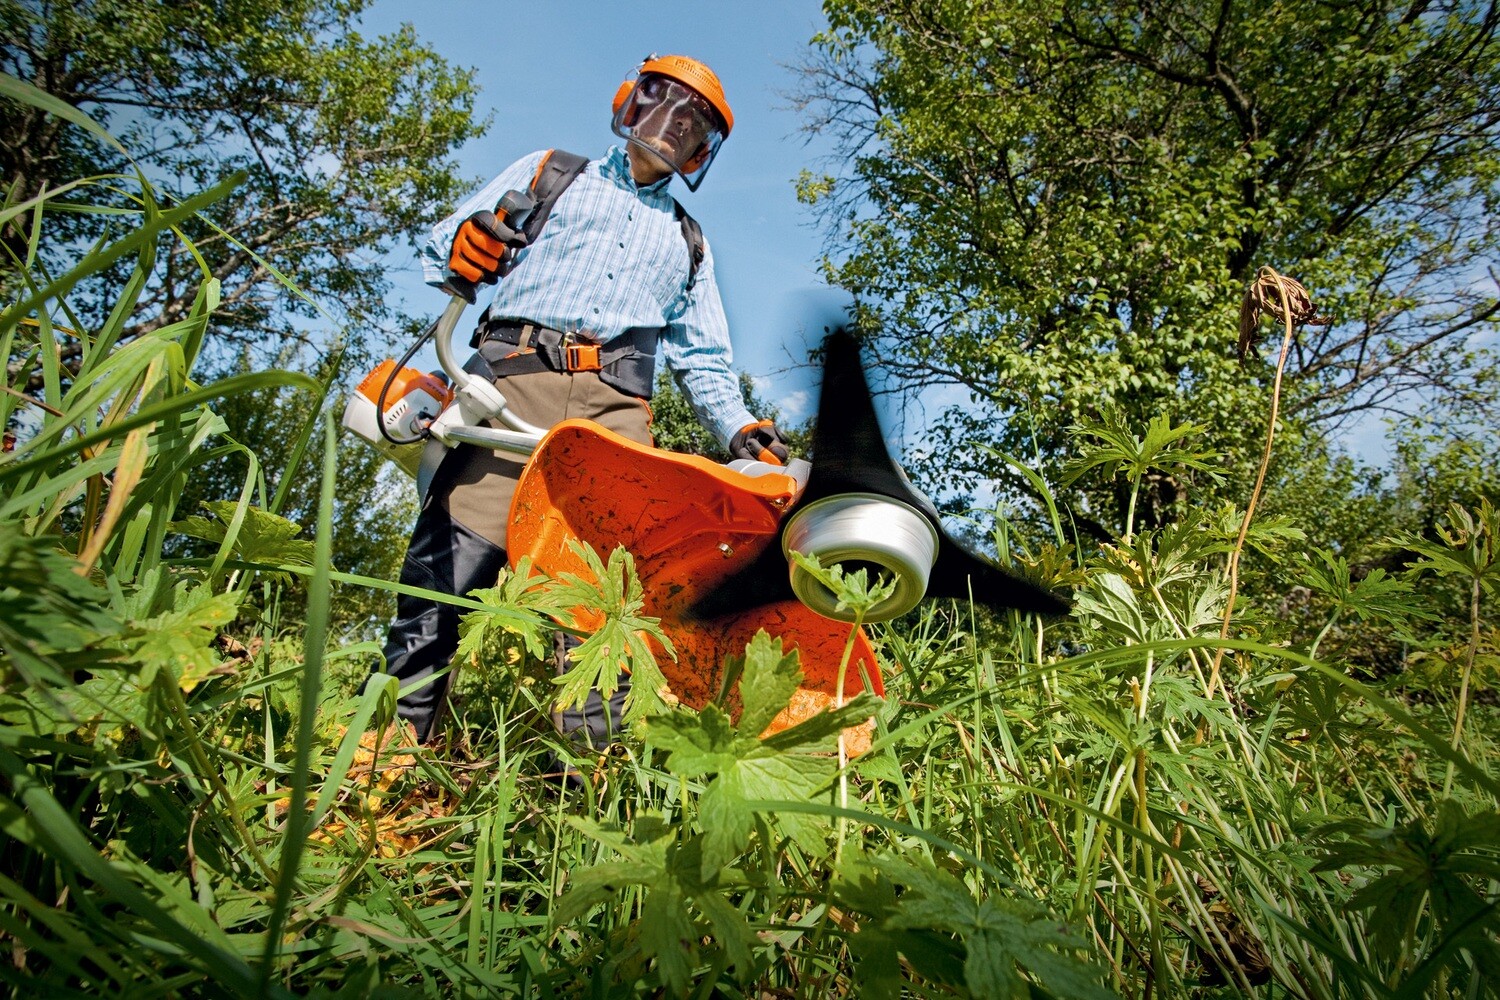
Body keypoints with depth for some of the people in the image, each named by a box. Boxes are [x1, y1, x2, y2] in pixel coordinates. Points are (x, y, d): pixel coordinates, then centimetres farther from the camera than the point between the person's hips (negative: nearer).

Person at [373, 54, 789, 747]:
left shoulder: (688, 242, 31)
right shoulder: (549, 172, 24)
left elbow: (702, 358, 24)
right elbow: (442, 247, 19)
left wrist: (742, 432, 5)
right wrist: (463, 248, -7)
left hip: (616, 405, 3)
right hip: (515, 375, -2)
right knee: (451, 552, -16)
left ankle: (591, 749, -9)